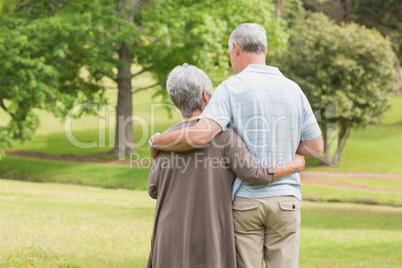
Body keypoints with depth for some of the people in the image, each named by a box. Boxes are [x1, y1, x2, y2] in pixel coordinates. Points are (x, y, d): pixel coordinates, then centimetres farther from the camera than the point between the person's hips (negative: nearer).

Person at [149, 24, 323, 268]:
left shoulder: (231, 88, -9)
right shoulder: (293, 90, 5)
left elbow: (200, 136, -23)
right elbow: (316, 148, 9)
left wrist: (157, 141, -6)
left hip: (245, 201, -3)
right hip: (285, 201, 3)